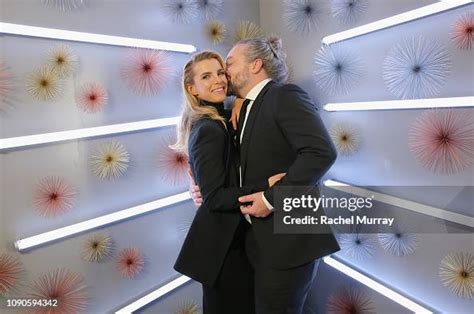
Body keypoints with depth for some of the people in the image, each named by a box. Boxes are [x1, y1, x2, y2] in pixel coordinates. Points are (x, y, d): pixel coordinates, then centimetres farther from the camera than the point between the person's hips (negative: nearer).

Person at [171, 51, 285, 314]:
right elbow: (214, 197, -24)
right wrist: (265, 188, -33)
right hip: (223, 242, -9)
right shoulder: (209, 130, -21)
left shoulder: (220, 121, 8)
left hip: (230, 234, 9)